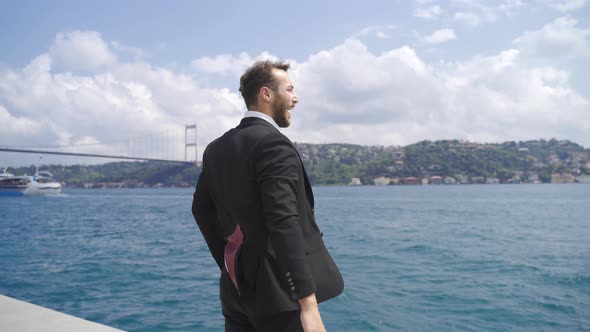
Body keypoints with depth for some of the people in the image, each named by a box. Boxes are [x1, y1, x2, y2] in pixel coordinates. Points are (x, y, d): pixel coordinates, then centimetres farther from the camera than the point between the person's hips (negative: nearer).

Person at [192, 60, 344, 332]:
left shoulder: (217, 148, 8)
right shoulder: (274, 144, -17)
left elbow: (201, 209, 15)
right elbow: (284, 223, -25)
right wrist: (308, 303, -26)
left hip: (237, 288, 8)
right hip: (277, 289, -8)